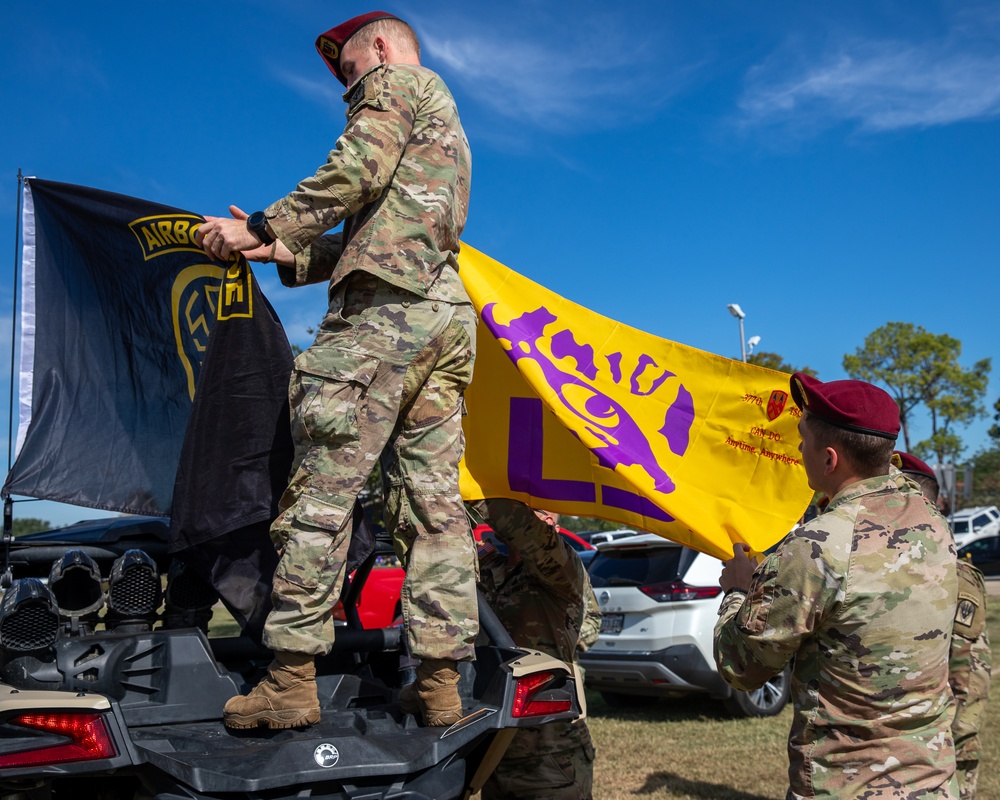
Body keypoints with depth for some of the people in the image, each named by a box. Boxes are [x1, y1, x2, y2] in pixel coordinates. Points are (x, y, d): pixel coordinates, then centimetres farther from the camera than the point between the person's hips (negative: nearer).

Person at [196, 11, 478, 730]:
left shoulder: (395, 81, 9)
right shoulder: (448, 129, 35)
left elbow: (358, 170, -11)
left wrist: (265, 227, -4)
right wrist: (285, 252, 15)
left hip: (386, 304, -9)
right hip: (449, 308, 9)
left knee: (324, 486, -11)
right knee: (432, 495, 2)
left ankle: (292, 678, -12)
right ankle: (441, 680, 0)